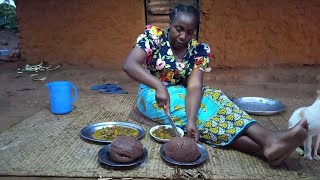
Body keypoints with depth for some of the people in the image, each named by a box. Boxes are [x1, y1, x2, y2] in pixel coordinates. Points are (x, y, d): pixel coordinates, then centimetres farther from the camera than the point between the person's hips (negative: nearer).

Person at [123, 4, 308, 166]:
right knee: (204, 110, -30)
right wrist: (159, 86, -42)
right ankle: (264, 148, -45)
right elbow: (129, 65, -27)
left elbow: (194, 86, -24)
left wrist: (191, 120, -42)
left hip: (184, 95, 4)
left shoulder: (199, 50, -11)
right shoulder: (154, 35, -15)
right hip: (154, 96, -3)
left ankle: (268, 139, -45)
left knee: (214, 98, -28)